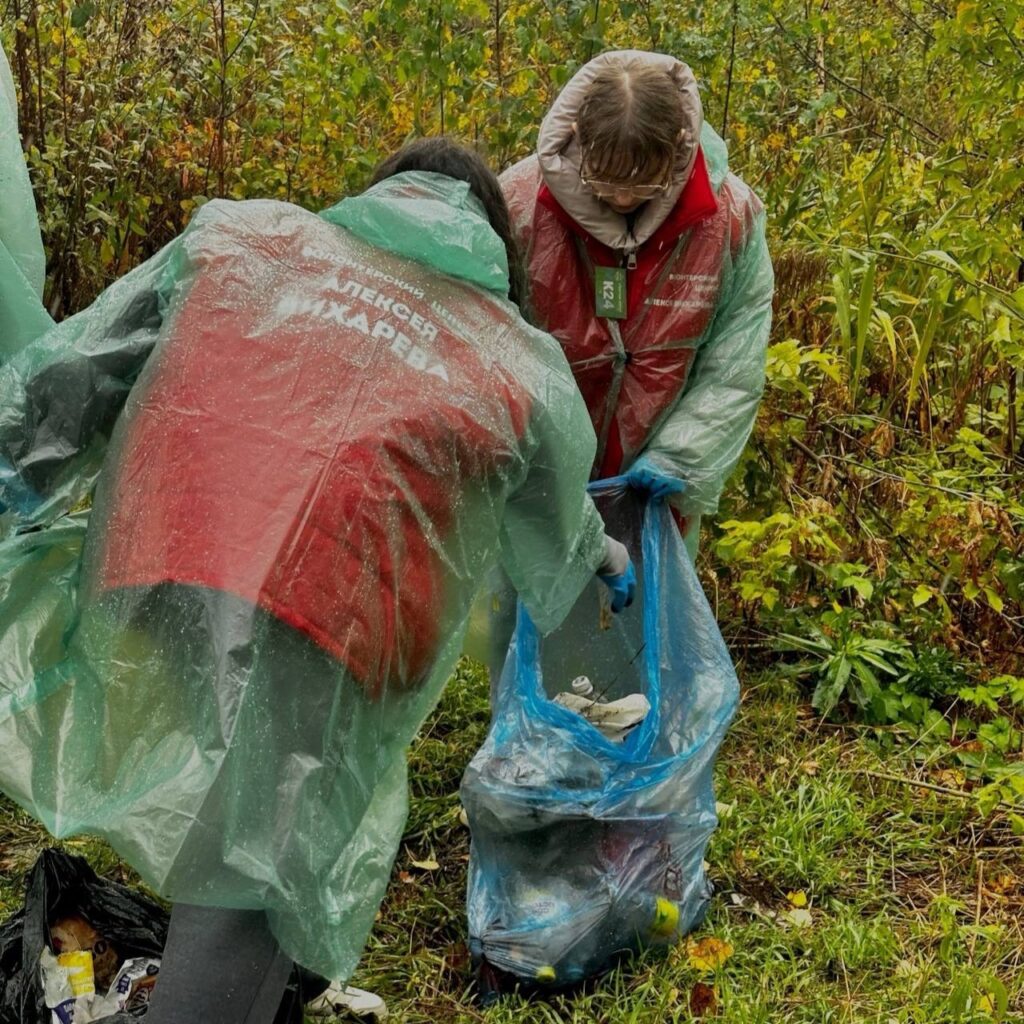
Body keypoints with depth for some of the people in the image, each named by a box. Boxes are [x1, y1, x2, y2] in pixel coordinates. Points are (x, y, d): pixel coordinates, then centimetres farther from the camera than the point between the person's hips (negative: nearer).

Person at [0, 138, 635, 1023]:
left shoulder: (240, 237, 20)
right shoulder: (518, 366, 17)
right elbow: (558, 535, 34)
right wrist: (606, 557, 55)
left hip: (155, 581, 3)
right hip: (317, 630, -3)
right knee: (255, 875, 2)